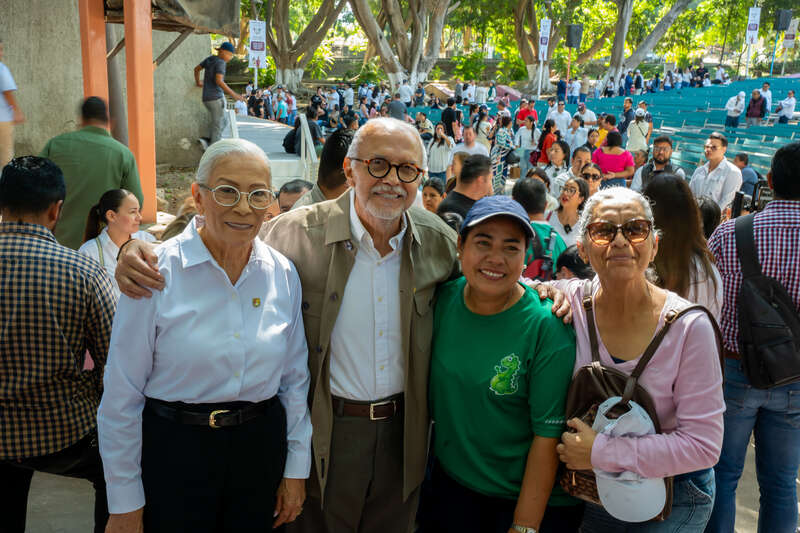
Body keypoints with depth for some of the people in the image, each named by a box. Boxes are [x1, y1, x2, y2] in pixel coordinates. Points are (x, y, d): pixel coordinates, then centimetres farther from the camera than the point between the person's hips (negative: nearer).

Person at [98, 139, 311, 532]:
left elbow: (295, 378, 6)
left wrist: (297, 469, 7)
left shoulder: (283, 274, -3)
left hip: (261, 447, 4)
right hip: (173, 451, -3)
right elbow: (121, 394, -10)